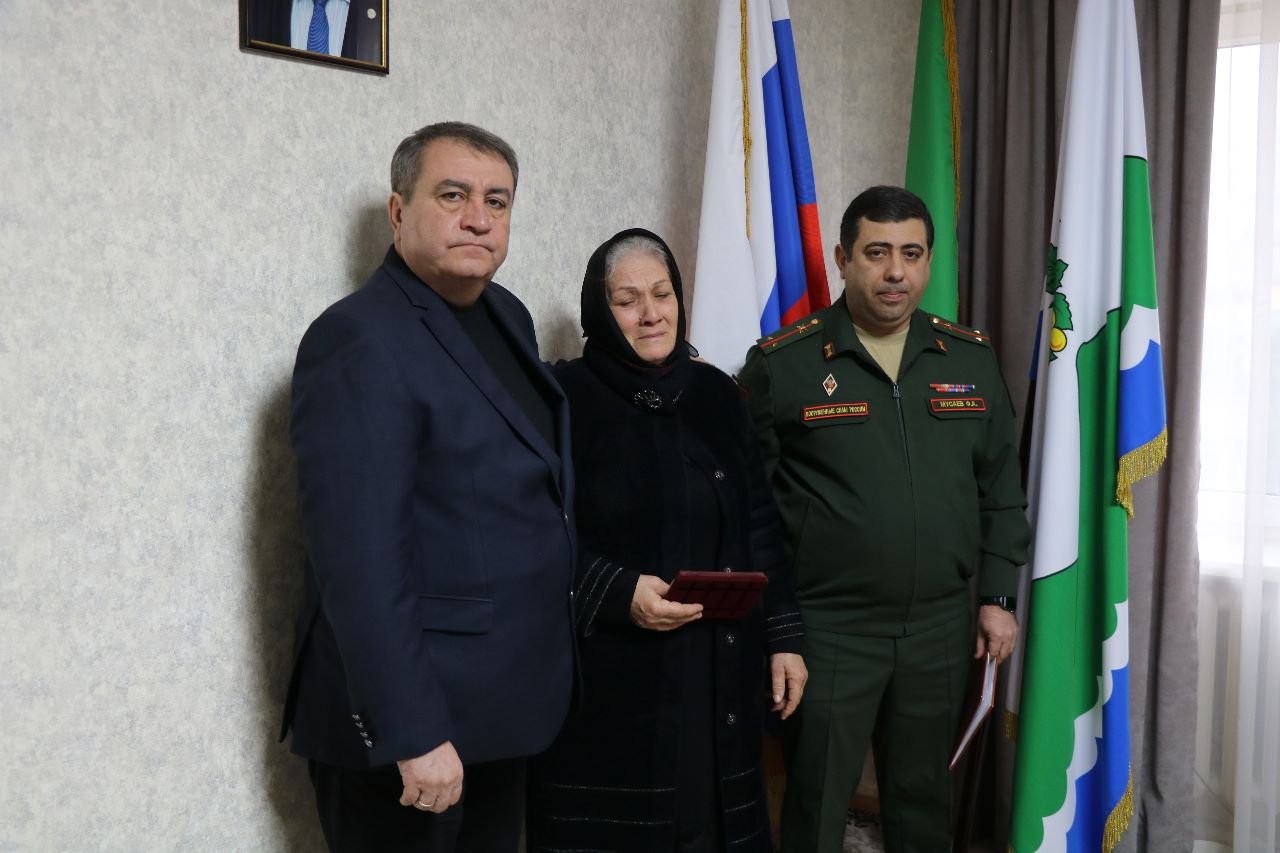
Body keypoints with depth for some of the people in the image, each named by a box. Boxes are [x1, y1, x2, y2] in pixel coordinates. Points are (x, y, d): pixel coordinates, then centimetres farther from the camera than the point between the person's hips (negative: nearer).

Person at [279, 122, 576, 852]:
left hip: (501, 701, 8)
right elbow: (360, 561, -23)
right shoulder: (359, 341, -18)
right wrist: (412, 732, -24)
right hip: (413, 713, -8)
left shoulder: (508, 316, 8)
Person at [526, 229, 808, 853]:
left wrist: (783, 638, 8)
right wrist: (617, 591, -21)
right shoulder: (565, 398, -7)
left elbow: (758, 529, 11)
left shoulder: (716, 395, 9)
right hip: (607, 676, -4)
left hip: (717, 671, 5)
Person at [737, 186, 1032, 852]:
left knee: (924, 798, 17)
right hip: (826, 628, -3)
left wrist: (998, 597, 7)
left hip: (941, 627, 4)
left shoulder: (971, 360, 7)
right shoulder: (782, 362, -6)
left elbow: (1000, 489, 12)